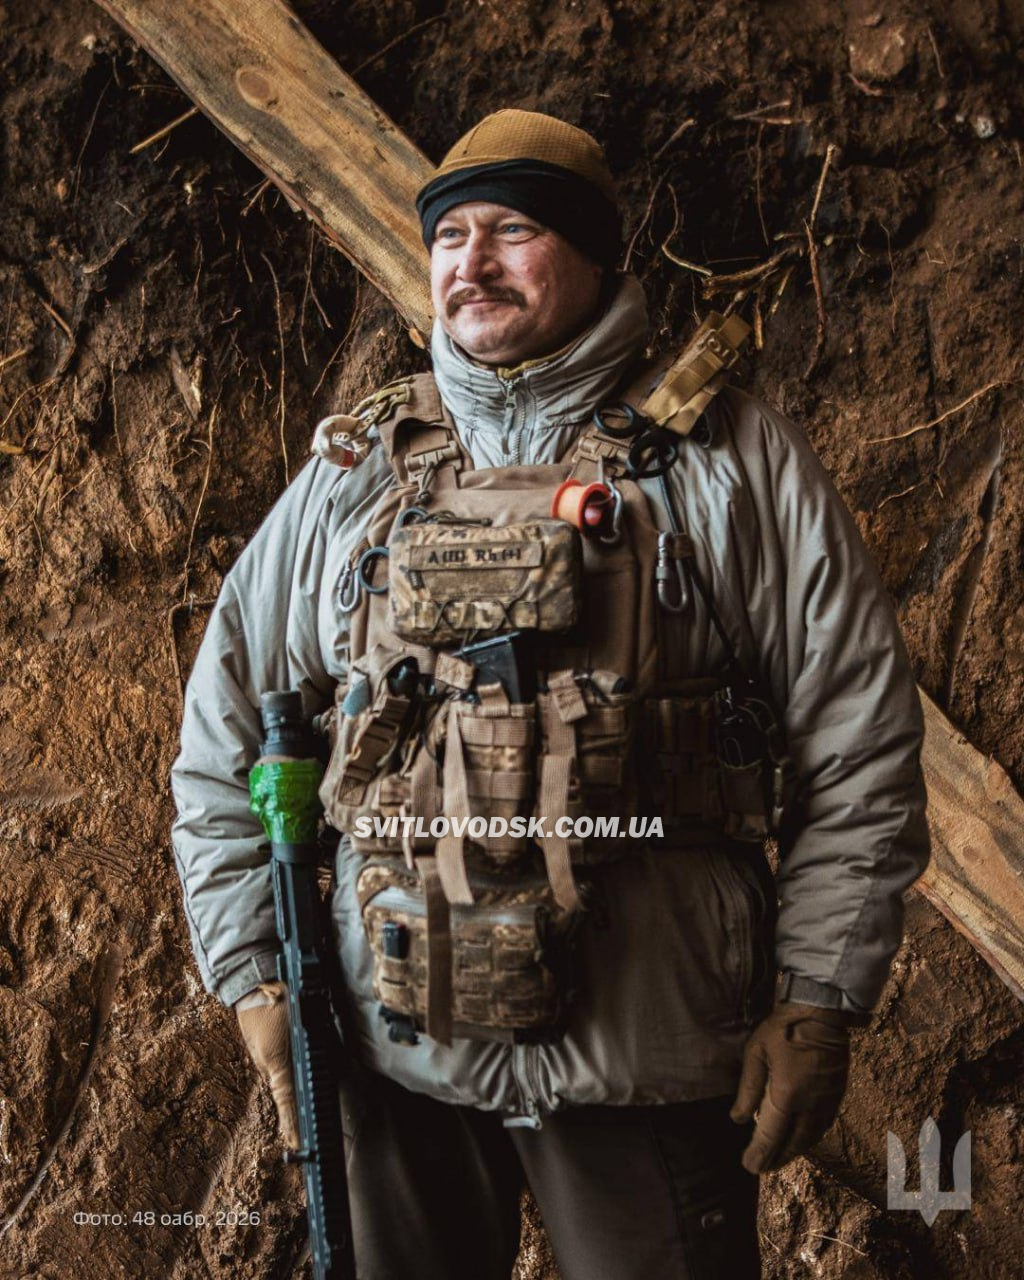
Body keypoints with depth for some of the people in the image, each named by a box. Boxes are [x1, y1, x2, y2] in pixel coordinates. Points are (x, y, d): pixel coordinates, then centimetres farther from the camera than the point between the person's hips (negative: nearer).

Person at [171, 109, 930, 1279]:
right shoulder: (351, 480, 5)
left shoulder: (732, 462, -3)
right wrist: (252, 972, 5)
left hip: (652, 1056, -2)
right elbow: (224, 734, 10)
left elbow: (859, 742, -4)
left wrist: (819, 1003, -7)